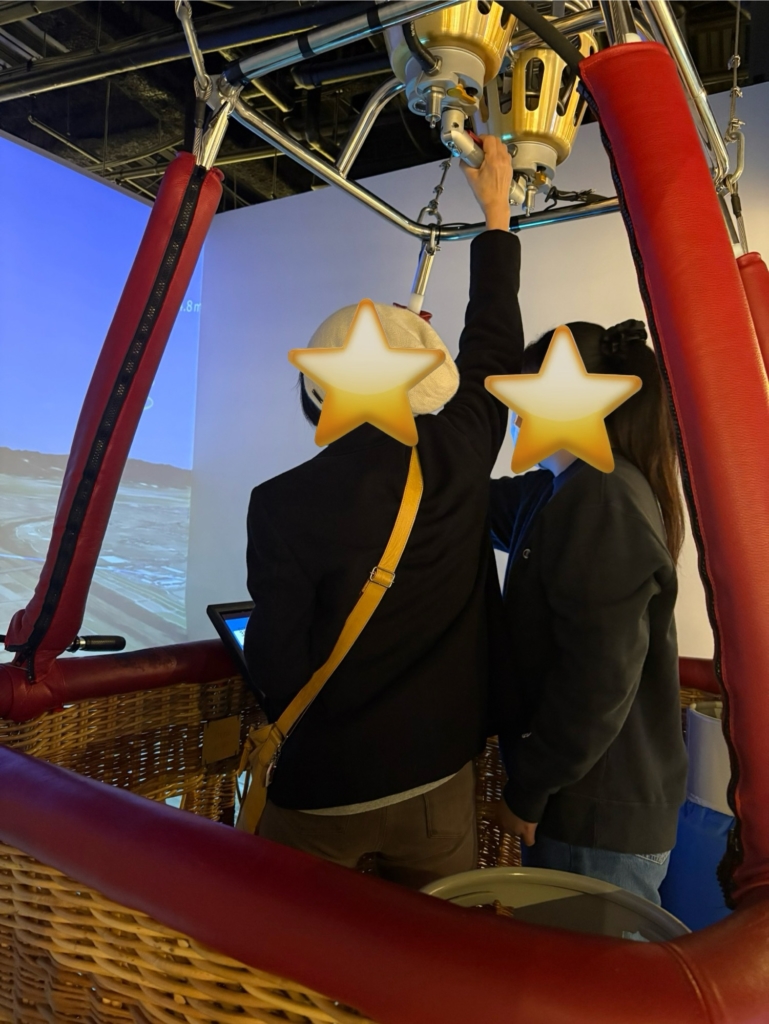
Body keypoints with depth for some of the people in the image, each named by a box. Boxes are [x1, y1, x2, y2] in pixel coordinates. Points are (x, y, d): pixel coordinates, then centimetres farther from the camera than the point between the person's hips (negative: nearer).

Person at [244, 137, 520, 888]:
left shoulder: (285, 503, -21)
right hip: (440, 780, 3)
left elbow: (277, 663, -14)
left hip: (323, 791, -2)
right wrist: (496, 212, 18)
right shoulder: (462, 458, -12)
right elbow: (493, 343, 5)